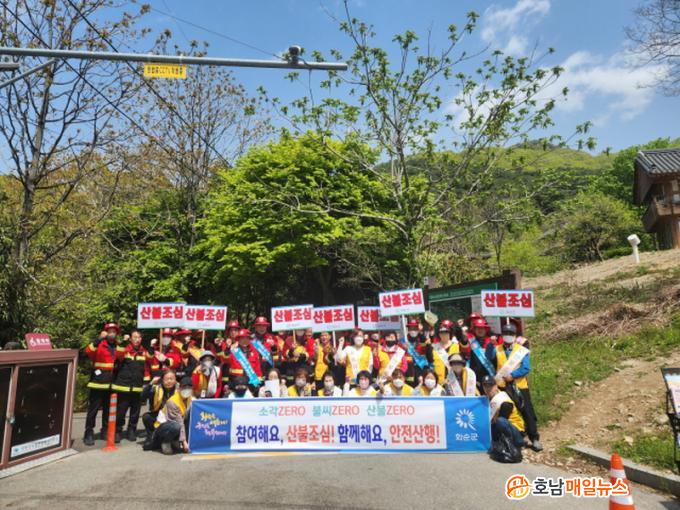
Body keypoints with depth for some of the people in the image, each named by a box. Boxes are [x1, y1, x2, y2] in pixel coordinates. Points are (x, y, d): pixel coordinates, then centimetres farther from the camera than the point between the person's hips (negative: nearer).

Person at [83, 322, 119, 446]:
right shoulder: (99, 344, -4)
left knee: (108, 409, 12)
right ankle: (89, 433, 4)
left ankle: (105, 431, 22)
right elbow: (88, 352, -24)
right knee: (93, 408, -3)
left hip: (111, 383, 5)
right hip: (98, 381, -5)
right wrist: (99, 339, -32)